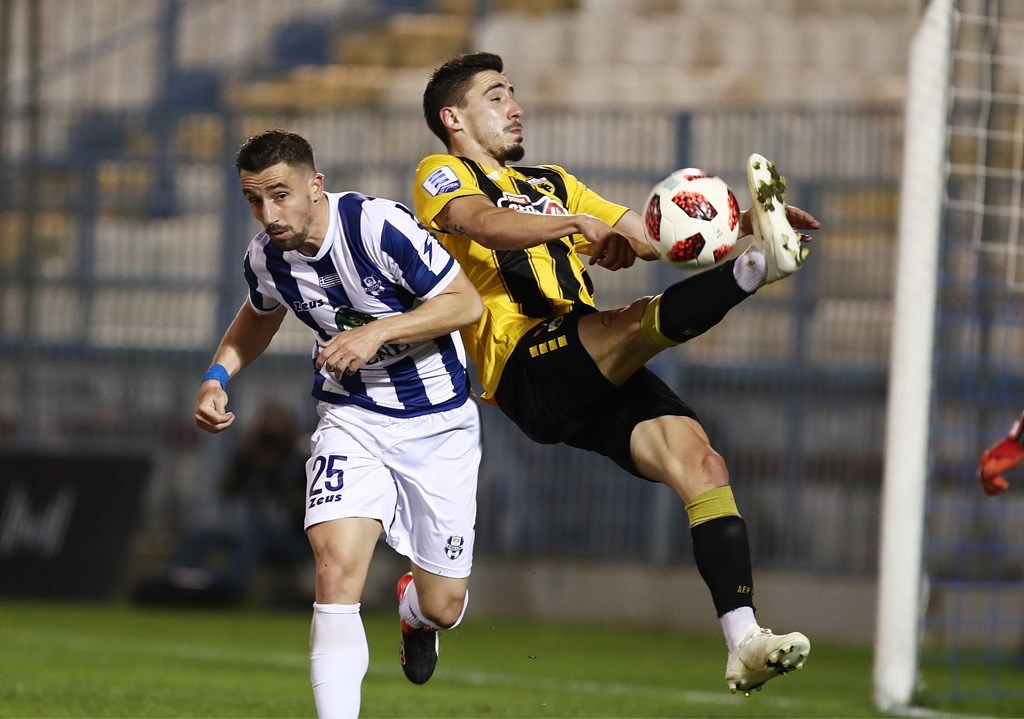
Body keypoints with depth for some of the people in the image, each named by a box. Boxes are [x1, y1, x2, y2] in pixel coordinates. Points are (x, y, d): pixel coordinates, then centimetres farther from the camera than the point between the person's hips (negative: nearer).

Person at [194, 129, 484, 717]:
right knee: (337, 565, -23)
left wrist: (379, 331, -28)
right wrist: (218, 375, 1)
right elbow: (259, 316, 17)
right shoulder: (265, 257, -7)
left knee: (442, 605, 4)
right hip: (352, 418, 3)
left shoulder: (381, 226, -24)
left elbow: (467, 302, -18)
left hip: (437, 422, -3)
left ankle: (414, 611, 43)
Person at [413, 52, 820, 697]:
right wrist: (580, 223, -27)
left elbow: (652, 235, 27)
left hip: (595, 379, 5)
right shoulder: (441, 176, 12)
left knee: (700, 460, -15)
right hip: (525, 370, -5)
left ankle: (745, 642, -22)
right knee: (640, 321, -33)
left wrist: (744, 222, 10)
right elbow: (486, 224, -12)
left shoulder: (553, 185, 34)